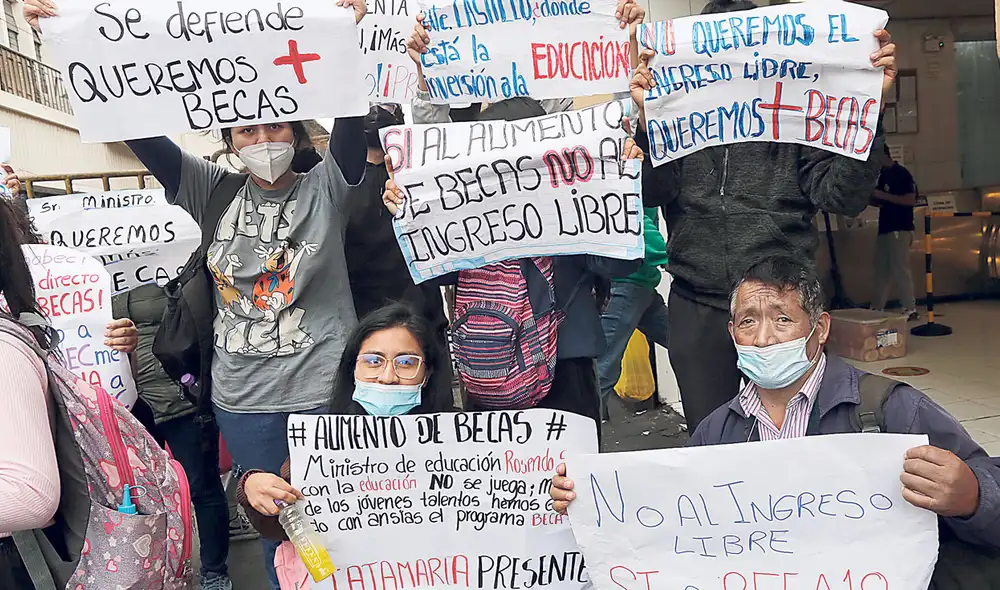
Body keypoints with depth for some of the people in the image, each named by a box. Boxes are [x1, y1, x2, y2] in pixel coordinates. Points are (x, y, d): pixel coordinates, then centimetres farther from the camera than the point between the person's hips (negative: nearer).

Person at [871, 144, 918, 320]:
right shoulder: (882, 175, 15)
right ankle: (877, 308, 17)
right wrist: (872, 198, 4)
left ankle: (910, 309, -1)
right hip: (884, 227, 8)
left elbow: (911, 200, -16)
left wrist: (883, 196, -18)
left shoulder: (901, 174, -9)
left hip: (900, 229, -8)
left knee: (900, 269, -7)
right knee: (881, 270, 11)